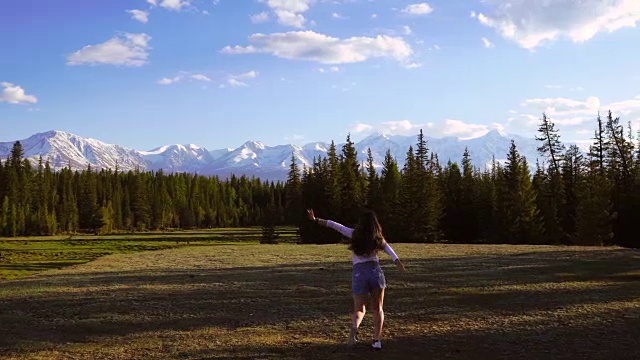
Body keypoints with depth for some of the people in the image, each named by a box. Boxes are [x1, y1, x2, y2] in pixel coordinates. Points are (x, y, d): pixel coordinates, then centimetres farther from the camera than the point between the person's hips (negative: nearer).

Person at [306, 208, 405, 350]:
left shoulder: (355, 234, 4)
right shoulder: (378, 238, 6)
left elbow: (335, 225, 1)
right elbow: (388, 249, -12)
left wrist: (315, 220, 2)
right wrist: (398, 262, -25)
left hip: (359, 273, 0)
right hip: (376, 271, 1)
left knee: (359, 309, 10)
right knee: (377, 308, 16)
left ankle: (354, 327, -23)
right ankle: (377, 340, 6)